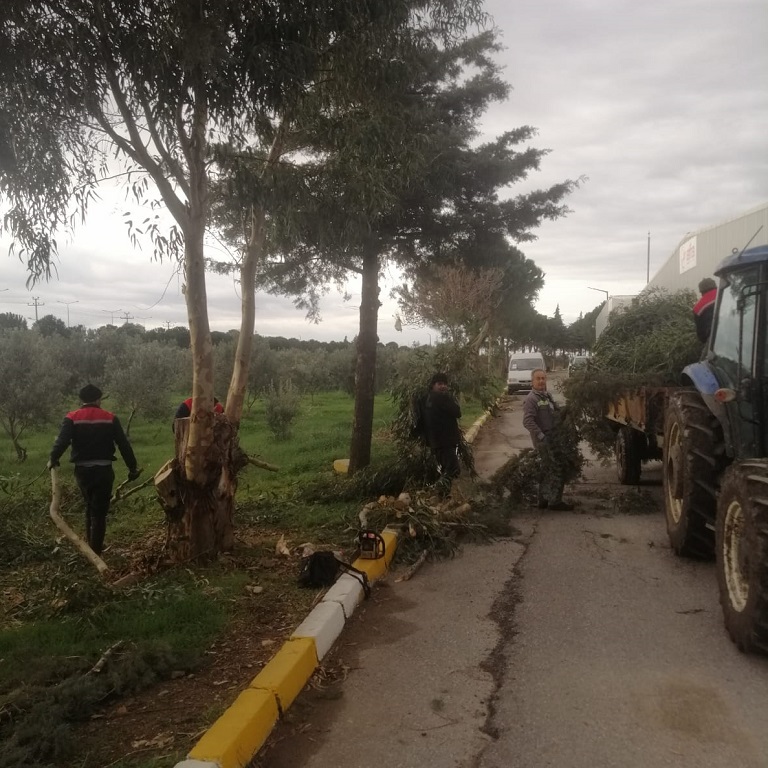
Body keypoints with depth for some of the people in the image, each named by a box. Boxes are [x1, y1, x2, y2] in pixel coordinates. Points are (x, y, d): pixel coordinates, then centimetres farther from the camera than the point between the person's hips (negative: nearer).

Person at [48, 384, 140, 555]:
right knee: (99, 511, 3)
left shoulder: (72, 418, 1)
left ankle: (91, 546, 26)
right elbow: (124, 445, 0)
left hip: (82, 470, 2)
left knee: (90, 507, 22)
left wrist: (53, 459, -4)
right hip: (103, 470, -2)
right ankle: (95, 551, 1)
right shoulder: (110, 418, 1)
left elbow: (62, 441, -15)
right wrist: (132, 467, 4)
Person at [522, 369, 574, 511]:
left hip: (552, 438, 9)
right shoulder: (531, 399, -16)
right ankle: (555, 501, 2)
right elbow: (528, 421, -25)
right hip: (545, 440, -9)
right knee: (557, 470, -7)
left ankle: (544, 500, 25)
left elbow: (557, 413, 26)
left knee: (548, 471, 16)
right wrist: (542, 438, -27)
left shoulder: (547, 396, 13)